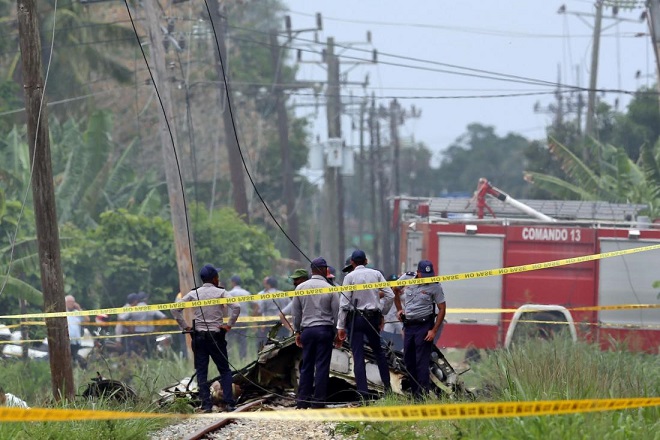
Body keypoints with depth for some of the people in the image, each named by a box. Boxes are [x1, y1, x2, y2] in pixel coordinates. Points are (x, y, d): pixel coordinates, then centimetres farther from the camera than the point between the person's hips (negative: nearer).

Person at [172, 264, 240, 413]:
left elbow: (175, 309, -1)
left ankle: (206, 404, -3)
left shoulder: (194, 294, 3)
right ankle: (228, 402, -1)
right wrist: (229, 325, -6)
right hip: (216, 336, -1)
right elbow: (235, 307, -16)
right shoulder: (220, 293, -3)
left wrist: (185, 326, 4)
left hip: (198, 336, 1)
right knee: (224, 370, 8)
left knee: (201, 372, 4)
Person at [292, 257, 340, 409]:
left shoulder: (300, 288, 3)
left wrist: (297, 331, 17)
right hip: (325, 329, -3)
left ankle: (303, 400, 8)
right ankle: (318, 401, -2)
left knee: (306, 366, 9)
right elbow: (336, 312, -2)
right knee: (322, 366, -1)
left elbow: (296, 312, 8)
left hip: (307, 330, 3)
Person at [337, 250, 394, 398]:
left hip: (355, 318, -3)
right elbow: (390, 295, 2)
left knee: (358, 355, -3)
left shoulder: (350, 277, -6)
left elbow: (344, 303, -8)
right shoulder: (376, 274, 4)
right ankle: (387, 385, 17)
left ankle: (362, 390, -9)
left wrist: (341, 326, -6)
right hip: (373, 317, 3)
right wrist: (382, 313, 16)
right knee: (378, 351, 19)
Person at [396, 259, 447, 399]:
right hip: (408, 325, 6)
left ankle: (422, 395, -9)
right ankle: (414, 393, 20)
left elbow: (442, 309, -5)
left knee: (422, 363, -9)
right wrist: (399, 309, 12)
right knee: (408, 361, 10)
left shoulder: (434, 287, -7)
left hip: (424, 326, -6)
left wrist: (434, 331, -12)